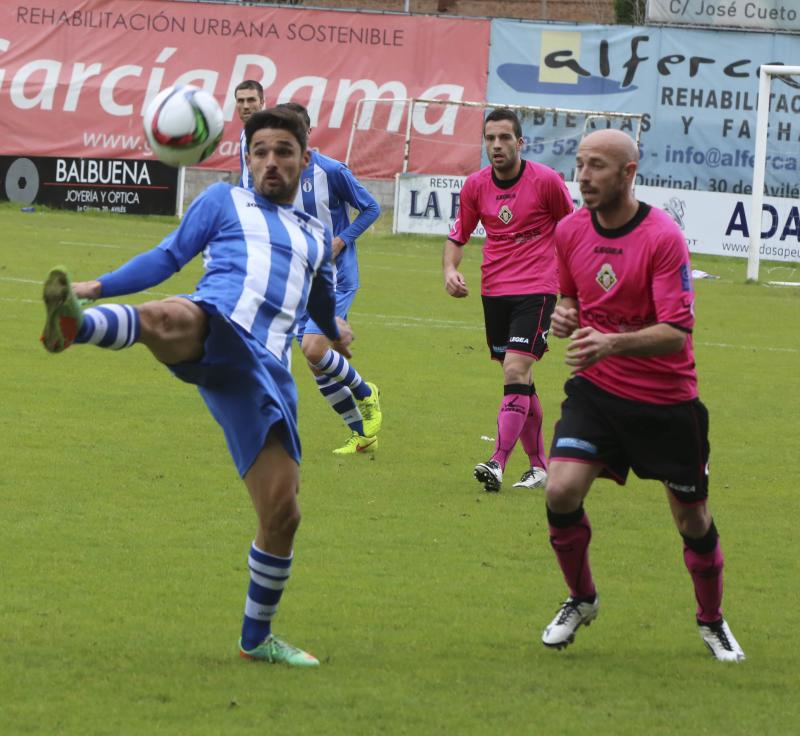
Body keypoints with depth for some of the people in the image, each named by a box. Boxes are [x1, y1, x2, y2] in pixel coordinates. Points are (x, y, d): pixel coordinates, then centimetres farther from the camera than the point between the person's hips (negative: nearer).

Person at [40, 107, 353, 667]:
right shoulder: (225, 202, 22)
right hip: (215, 327, -4)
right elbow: (168, 257, 17)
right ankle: (75, 323, -76)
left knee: (282, 513, -1)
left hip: (266, 370, 4)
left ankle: (257, 638, 18)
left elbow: (323, 306, 49)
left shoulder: (316, 236, 32)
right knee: (168, 319, -45)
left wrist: (335, 329, 32)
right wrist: (99, 286, 9)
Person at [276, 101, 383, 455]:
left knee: (314, 349, -22)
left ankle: (366, 393, 6)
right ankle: (362, 435, 19)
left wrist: (339, 242, -15)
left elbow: (370, 208, -4)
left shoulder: (331, 171, -12)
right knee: (319, 367, 4)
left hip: (335, 276, -6)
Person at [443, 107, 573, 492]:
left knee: (515, 371, -19)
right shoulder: (475, 185, 3)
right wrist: (450, 269, -6)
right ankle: (539, 464, 22)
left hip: (536, 290, -5)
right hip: (494, 291, 5)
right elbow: (457, 236, 14)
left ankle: (498, 462, -25)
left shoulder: (546, 180, -8)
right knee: (520, 380, 11)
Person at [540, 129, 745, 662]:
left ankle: (713, 621, 30)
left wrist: (612, 343, -37)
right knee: (562, 492, -16)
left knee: (694, 521, 5)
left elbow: (677, 332, -23)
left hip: (666, 400, -4)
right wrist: (565, 314, -5)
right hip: (596, 390, 4)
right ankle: (581, 599, 10)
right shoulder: (570, 232, -1)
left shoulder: (663, 237, -18)